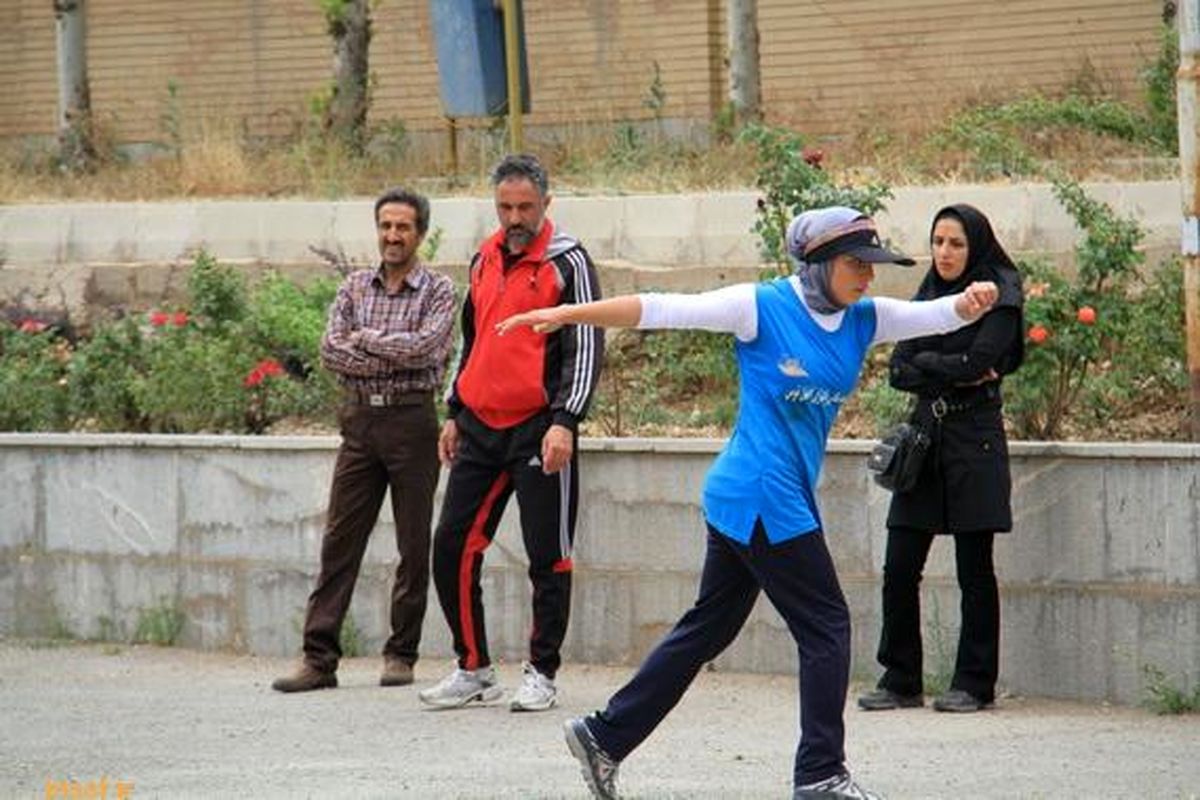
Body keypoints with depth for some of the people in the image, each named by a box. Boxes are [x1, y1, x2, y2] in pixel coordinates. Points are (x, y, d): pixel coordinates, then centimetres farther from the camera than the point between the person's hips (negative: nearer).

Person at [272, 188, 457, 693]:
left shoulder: (438, 291, 1)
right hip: (361, 420, 3)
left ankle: (401, 655, 10)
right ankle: (319, 659, -2)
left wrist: (364, 339, -5)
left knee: (414, 546, 1)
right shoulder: (355, 288, 12)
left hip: (411, 419, -3)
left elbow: (424, 345, -16)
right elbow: (331, 352, 0)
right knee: (340, 540, 0)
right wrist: (395, 356, -9)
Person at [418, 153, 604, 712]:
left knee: (548, 556, -1)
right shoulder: (484, 260, 15)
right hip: (480, 429, 6)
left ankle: (541, 674, 8)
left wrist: (565, 421, -18)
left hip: (538, 429, -6)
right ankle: (473, 670, 12)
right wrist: (454, 413, 21)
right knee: (452, 547, 3)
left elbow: (586, 349, -10)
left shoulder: (567, 262, -5)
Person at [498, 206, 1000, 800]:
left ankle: (605, 735, 21)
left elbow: (935, 316, 4)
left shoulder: (862, 321, 9)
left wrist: (971, 302, -20)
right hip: (762, 499, -8)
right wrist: (566, 315, -13)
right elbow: (664, 311, -11)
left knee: (708, 628, 14)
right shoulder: (763, 307, -11)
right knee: (826, 628, -3)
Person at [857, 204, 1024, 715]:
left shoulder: (998, 296, -2)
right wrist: (954, 376, -9)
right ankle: (901, 680, 7)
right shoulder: (928, 295, 14)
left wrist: (926, 362, -3)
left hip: (974, 440, -5)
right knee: (900, 567, 0)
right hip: (924, 434, 5)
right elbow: (898, 371, 5)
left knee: (974, 569, -1)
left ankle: (975, 684, 6)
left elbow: (978, 361, -16)